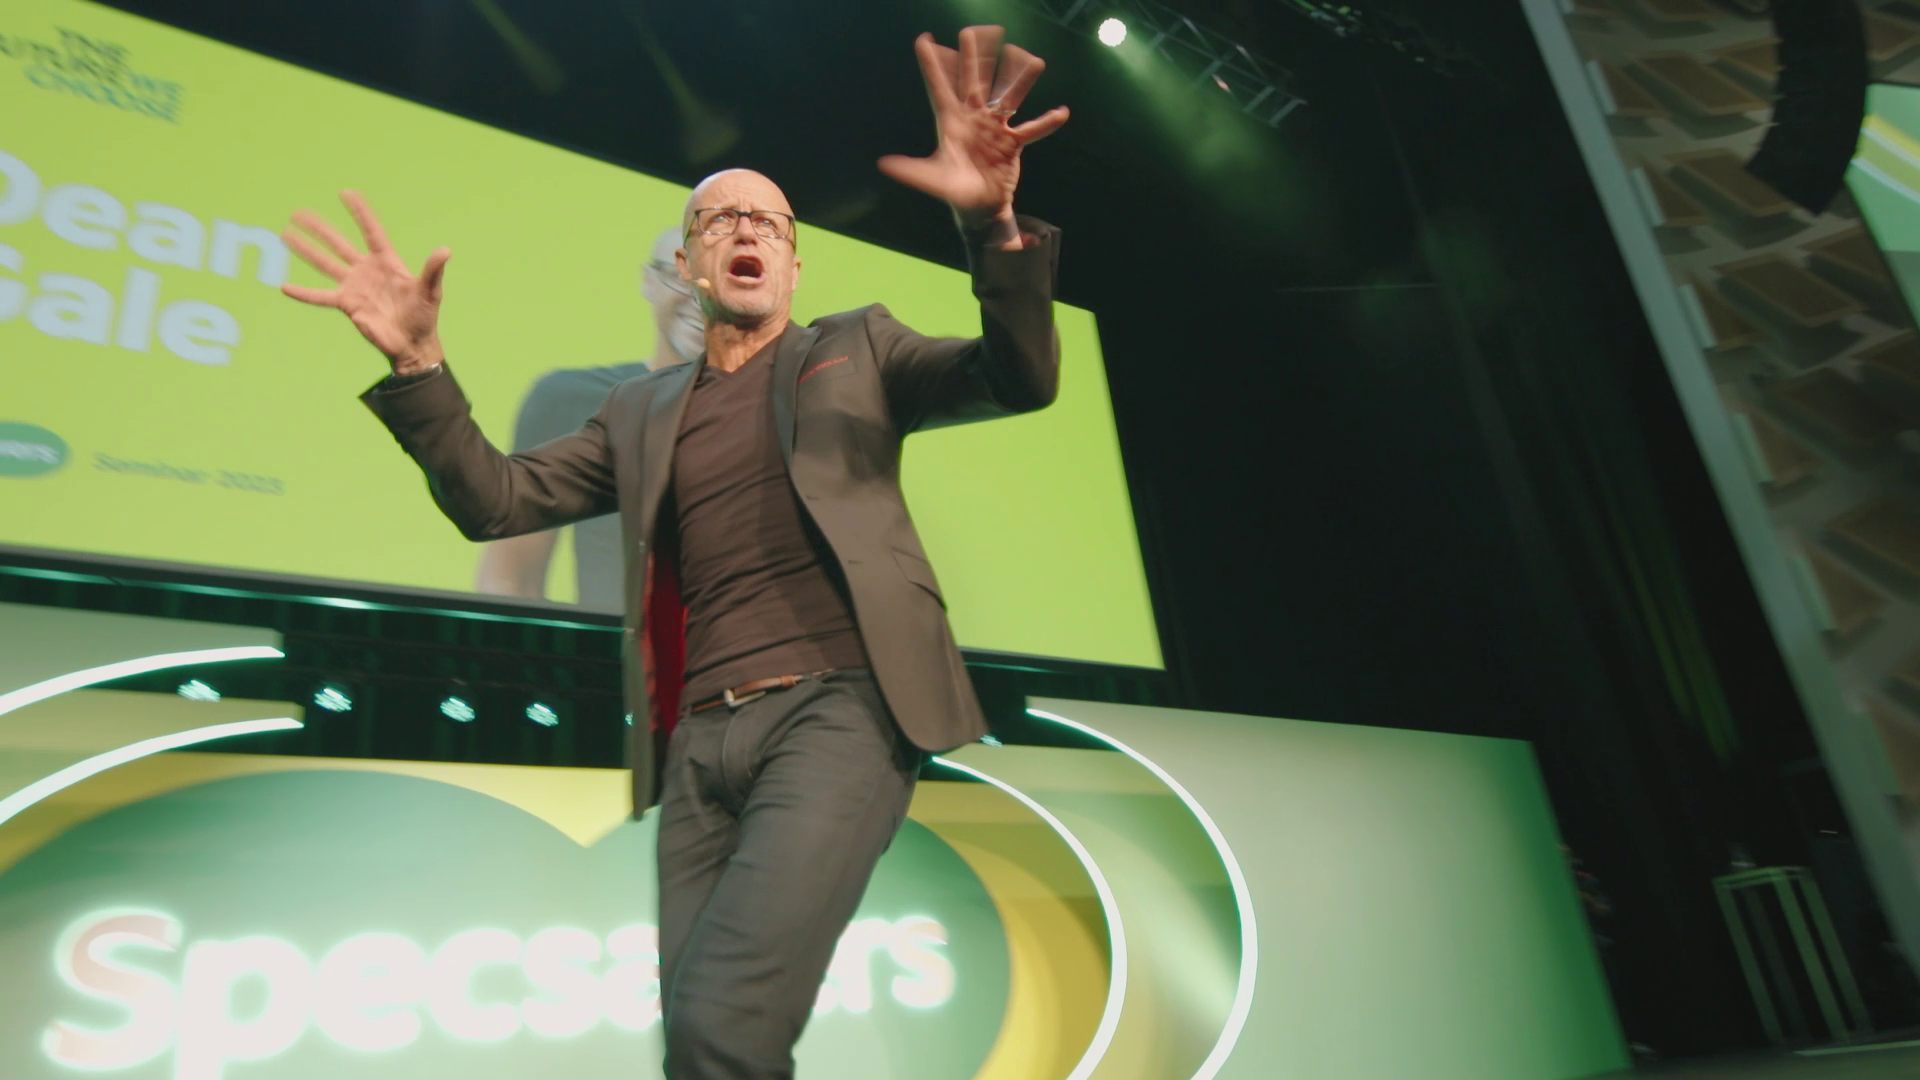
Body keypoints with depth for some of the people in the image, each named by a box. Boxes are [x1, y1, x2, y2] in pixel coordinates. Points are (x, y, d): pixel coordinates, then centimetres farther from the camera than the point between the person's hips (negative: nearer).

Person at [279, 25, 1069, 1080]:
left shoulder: (853, 348, 14)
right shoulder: (643, 410, 21)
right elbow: (495, 499, 13)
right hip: (700, 744, 4)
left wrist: (992, 225, -18)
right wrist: (415, 364, -2)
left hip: (837, 713, -4)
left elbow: (1020, 380, 1)